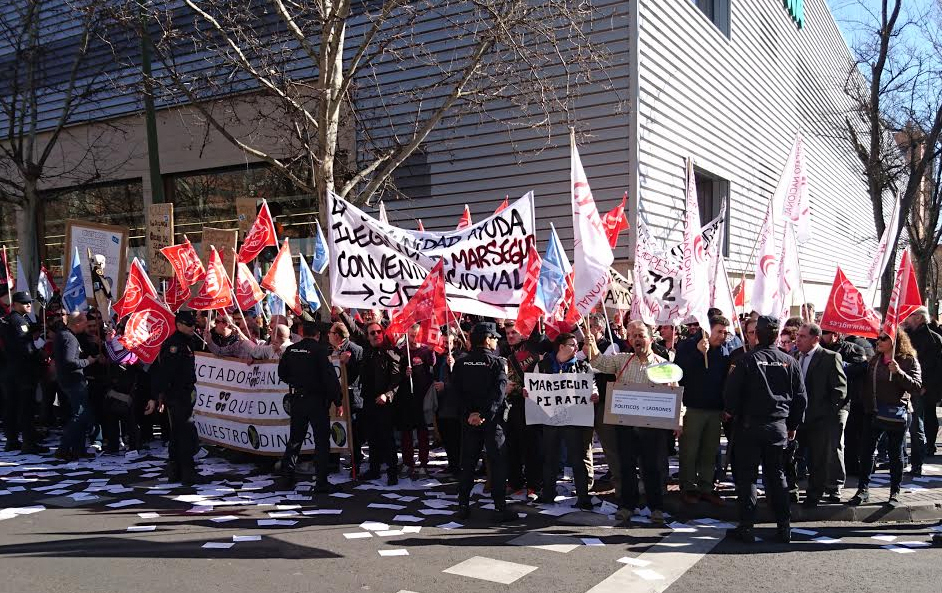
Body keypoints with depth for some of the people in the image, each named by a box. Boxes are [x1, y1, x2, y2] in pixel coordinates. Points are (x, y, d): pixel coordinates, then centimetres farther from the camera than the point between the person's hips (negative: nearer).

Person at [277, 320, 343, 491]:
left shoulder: (291, 350, 2)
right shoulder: (320, 349, -14)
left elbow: (282, 373, 13)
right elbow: (331, 377, -17)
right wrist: (338, 401, -12)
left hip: (297, 399, 5)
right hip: (318, 400, -5)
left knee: (295, 439, 18)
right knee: (322, 441, 2)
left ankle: (287, 476, 24)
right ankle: (321, 482, 3)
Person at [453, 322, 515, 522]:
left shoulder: (461, 363, 1)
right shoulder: (498, 362, -8)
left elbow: (458, 391, -4)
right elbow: (499, 392, -18)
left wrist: (470, 413, -7)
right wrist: (485, 414, -19)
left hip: (468, 419, 4)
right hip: (493, 420, -3)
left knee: (467, 463, 12)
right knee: (498, 463, 3)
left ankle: (463, 506, 14)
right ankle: (500, 508, 3)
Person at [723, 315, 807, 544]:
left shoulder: (748, 360, -11)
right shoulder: (789, 362, 0)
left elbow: (731, 390, -9)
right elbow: (800, 397, 6)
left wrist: (729, 412, 10)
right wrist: (793, 425, 16)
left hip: (750, 425, -3)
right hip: (779, 427, 4)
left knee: (746, 475, 3)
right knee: (776, 474, 14)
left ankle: (746, 526, 3)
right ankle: (784, 526, 15)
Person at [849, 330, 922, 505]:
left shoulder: (909, 361, -5)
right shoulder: (874, 360, 9)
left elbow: (917, 386, -16)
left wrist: (899, 372, -28)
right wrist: (865, 404, 9)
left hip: (896, 414, -4)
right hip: (874, 412, 4)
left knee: (895, 454, 7)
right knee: (867, 451, 3)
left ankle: (895, 492, 17)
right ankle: (863, 490, 9)